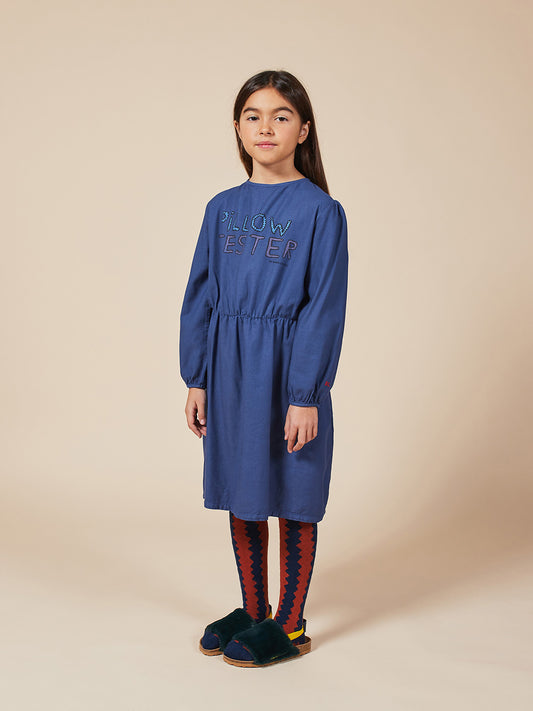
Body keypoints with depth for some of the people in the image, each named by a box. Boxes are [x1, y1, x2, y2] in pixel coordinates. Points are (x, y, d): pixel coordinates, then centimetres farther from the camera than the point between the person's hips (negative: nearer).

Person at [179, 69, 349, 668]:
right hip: (230, 371, 5)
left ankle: (290, 626, 21)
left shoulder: (320, 210, -7)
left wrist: (306, 396, -15)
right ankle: (253, 609, 32)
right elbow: (200, 297, 9)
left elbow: (324, 308, -11)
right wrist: (196, 379, 5)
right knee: (241, 493, 14)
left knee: (291, 496, 6)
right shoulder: (223, 208, 6)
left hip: (289, 370, -5)